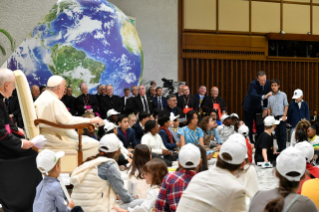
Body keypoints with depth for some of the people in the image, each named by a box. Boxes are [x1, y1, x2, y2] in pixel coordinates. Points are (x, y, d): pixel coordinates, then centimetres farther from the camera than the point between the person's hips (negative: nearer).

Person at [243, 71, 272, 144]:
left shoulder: (267, 83, -10)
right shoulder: (253, 84, -29)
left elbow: (267, 96, 3)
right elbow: (253, 95, -48)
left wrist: (265, 108, 1)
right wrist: (264, 96, -64)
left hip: (259, 107, 5)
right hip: (250, 107, -5)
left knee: (260, 127, 4)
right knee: (248, 127, -1)